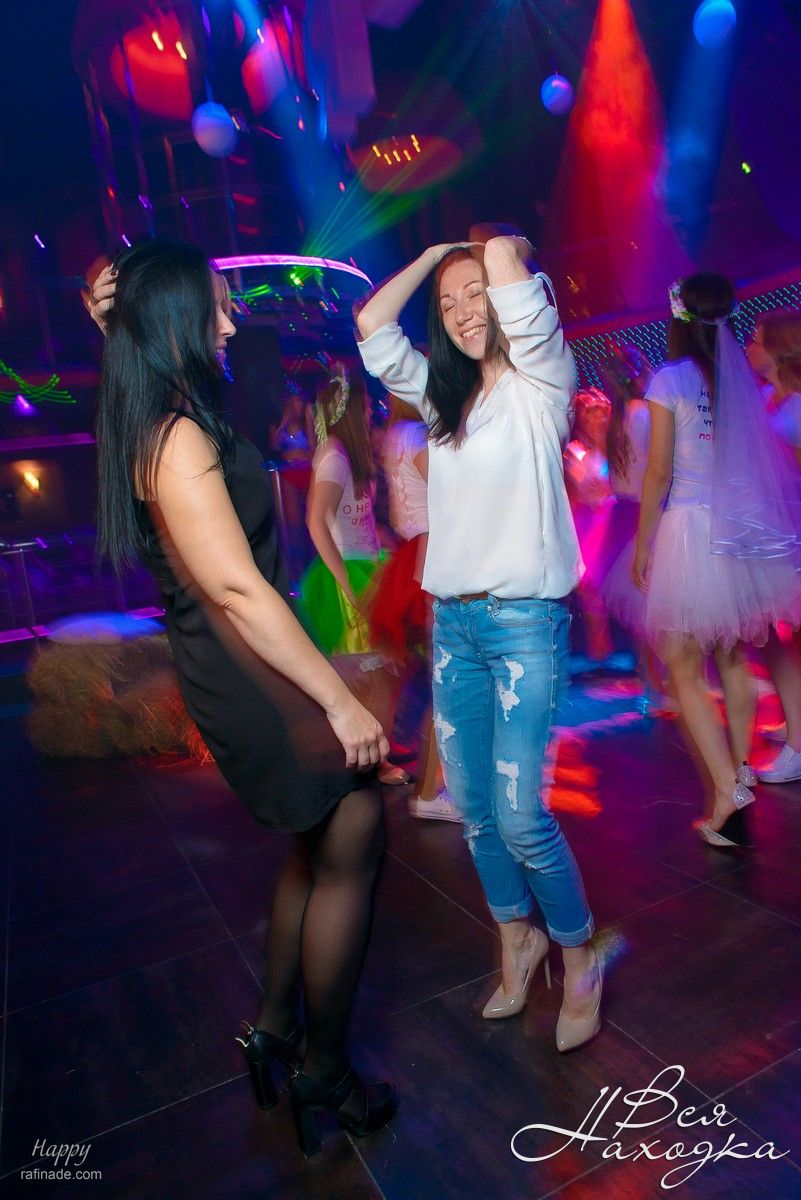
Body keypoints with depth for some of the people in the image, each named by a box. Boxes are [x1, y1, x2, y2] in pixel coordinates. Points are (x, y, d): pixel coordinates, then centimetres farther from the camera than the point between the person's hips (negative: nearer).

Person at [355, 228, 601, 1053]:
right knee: (472, 805, 10)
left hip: (524, 621, -6)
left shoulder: (540, 382, -1)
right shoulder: (443, 396, 17)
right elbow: (372, 323, 13)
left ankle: (579, 957, 19)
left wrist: (498, 250, 10)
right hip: (451, 620, 6)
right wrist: (436, 251, 18)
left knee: (520, 814, -7)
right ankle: (516, 943, 31)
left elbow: (506, 257, -13)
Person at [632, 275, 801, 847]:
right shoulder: (746, 379, 9)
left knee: (686, 672, -1)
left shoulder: (670, 379, -6)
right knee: (735, 659, 15)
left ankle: (727, 788, -9)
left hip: (693, 528, -5)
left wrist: (643, 542, -3)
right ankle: (741, 772, 22)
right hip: (750, 535, 6)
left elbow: (659, 471, -8)